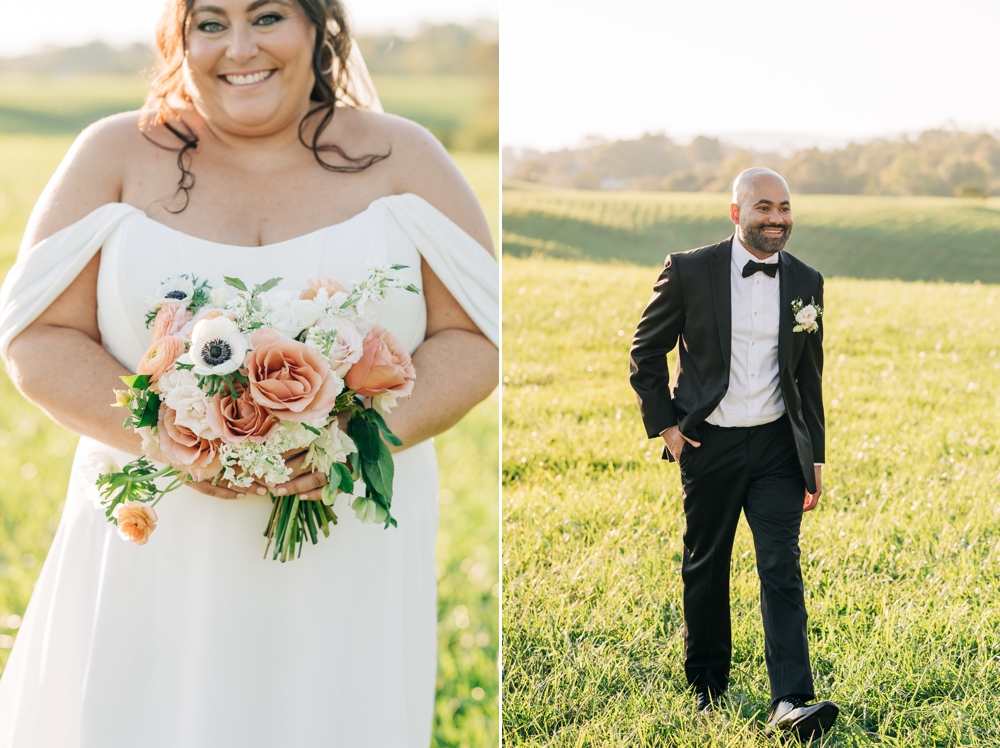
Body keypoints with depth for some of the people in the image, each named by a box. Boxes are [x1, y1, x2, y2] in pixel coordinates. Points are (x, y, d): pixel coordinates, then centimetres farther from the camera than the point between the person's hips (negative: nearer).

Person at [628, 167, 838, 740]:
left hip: (776, 446, 1)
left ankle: (791, 702, -12)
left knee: (782, 569, -8)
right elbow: (646, 352, 4)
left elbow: (810, 378, 10)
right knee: (705, 568, 11)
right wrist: (665, 425, -2)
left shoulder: (805, 283, 4)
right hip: (709, 446, -1)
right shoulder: (689, 271, -6)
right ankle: (707, 685, 28)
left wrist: (815, 460, 9)